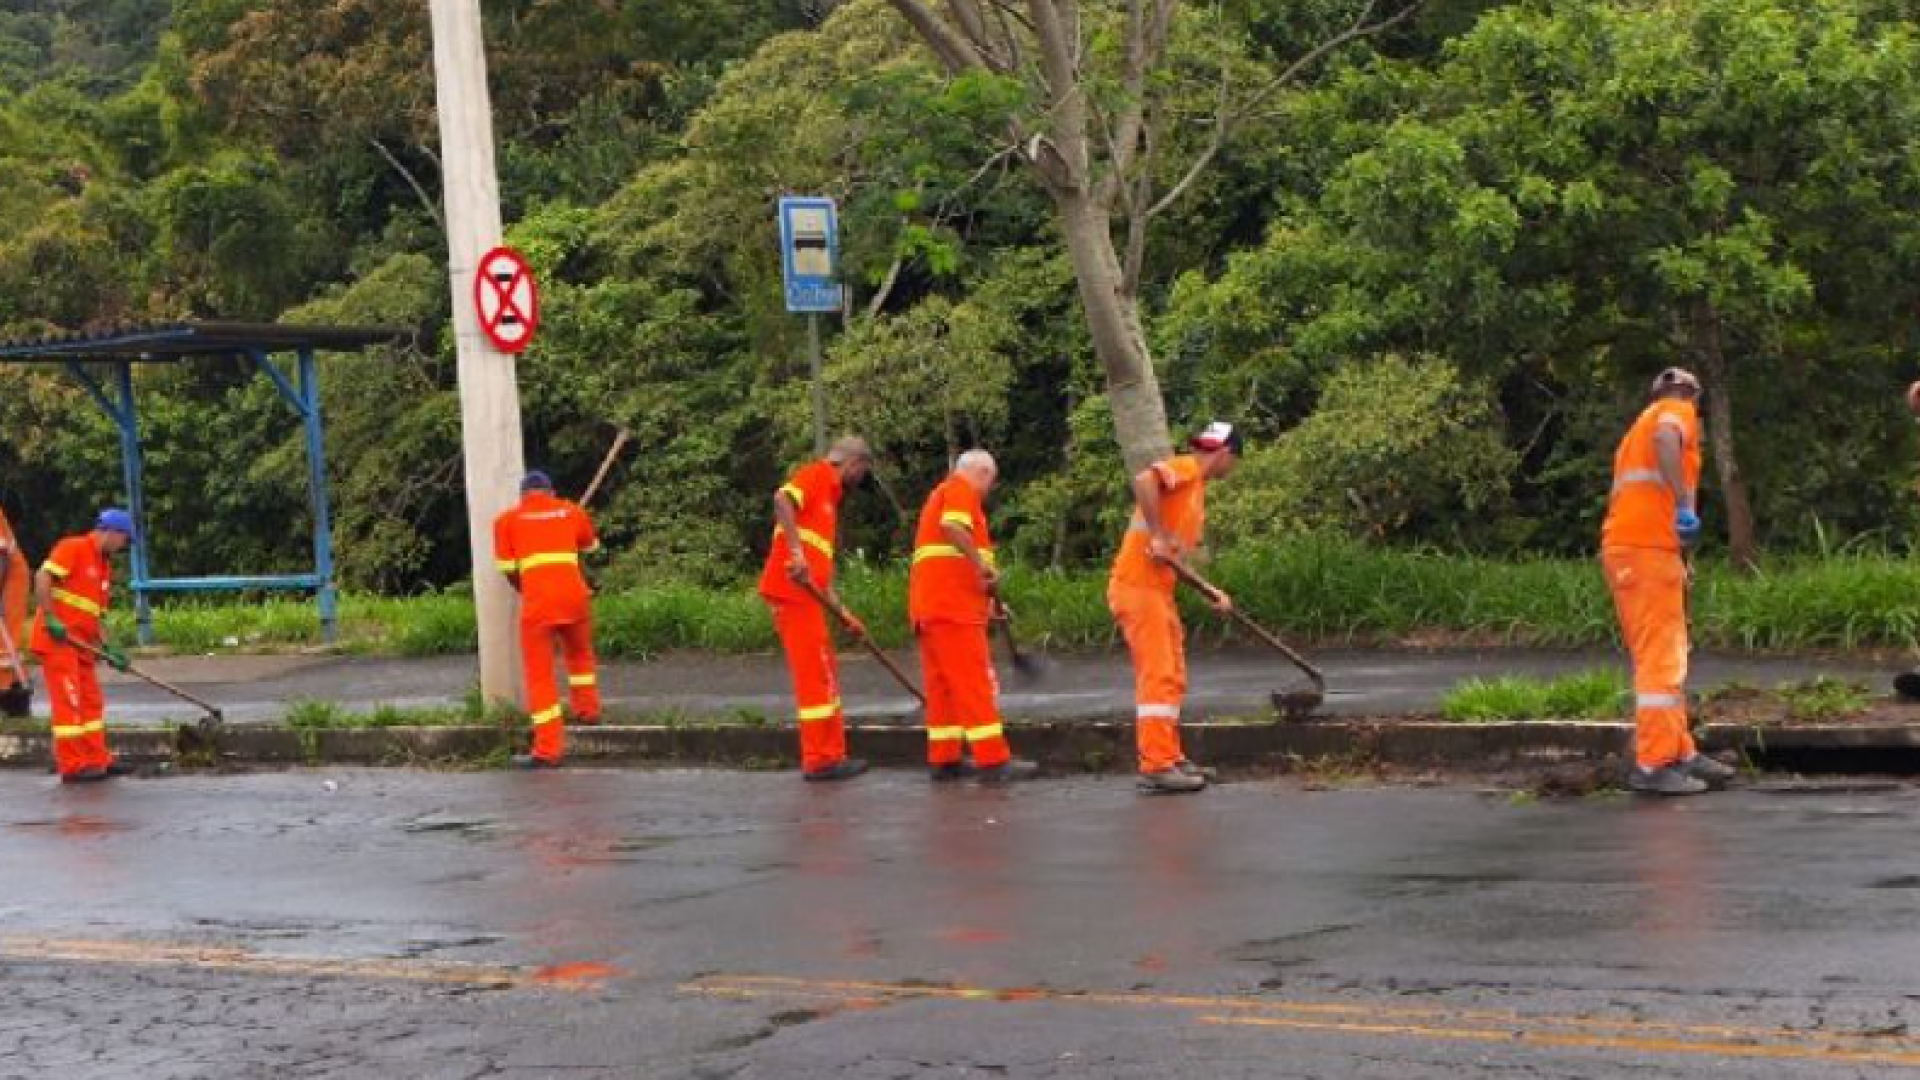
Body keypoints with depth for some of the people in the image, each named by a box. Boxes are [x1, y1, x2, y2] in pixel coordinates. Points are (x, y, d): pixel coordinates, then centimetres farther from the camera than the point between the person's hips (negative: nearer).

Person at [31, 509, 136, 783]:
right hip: (56, 638, -9)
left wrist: (106, 647, 6)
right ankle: (72, 766, -5)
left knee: (92, 701, 12)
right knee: (69, 701, -8)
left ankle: (97, 761, 19)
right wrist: (50, 618, -23)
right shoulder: (73, 548, -8)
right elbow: (43, 578, -19)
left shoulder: (105, 568, 18)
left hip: (81, 644, 9)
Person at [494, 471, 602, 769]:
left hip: (537, 601, -3)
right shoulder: (572, 511, 16)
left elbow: (507, 569, 6)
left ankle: (548, 749, -4)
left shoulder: (507, 520, 10)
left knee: (540, 674, 2)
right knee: (580, 653, 31)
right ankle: (588, 709, 42)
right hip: (575, 595, 3)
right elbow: (590, 546, 33)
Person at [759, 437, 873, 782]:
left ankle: (830, 755, 18)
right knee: (815, 676, -6)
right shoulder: (816, 474, -2)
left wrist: (842, 611, 23)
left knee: (824, 675, 14)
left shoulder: (829, 494, 25)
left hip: (803, 594, 10)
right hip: (792, 590, -10)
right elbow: (782, 499, -24)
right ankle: (820, 760, -3)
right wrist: (796, 551, -33)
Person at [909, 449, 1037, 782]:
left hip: (930, 604, 10)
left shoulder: (942, 492, 27)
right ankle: (993, 760, -13)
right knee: (975, 682, -10)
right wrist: (983, 564, -23)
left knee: (943, 684, 12)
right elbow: (952, 526, -24)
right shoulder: (962, 488, -2)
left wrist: (984, 597, 26)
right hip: (952, 603, -10)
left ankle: (943, 759, 13)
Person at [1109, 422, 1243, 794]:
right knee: (1157, 675, -11)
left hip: (1159, 589, 10)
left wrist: (1211, 593, 13)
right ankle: (1156, 766, -12)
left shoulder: (1197, 488, 21)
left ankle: (1170, 758, 22)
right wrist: (1158, 535, -26)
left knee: (1172, 679, 15)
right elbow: (1143, 480, -28)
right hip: (1136, 585, -10)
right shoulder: (1186, 467, -7)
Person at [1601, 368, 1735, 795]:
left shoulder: (1641, 426, 29)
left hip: (1627, 545, 9)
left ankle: (1680, 753, 20)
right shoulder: (1677, 412, 3)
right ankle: (1653, 764, -10)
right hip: (1647, 547, -9)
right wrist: (1685, 504, -26)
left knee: (1665, 658, 15)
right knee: (1660, 659, -9)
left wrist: (1675, 559, 27)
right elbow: (1665, 440, -22)